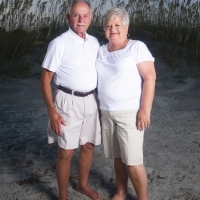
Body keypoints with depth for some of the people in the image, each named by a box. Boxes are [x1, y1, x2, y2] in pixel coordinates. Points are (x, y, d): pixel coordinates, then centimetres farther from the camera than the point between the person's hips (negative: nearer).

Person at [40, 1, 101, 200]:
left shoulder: (94, 42, 5)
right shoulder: (59, 43, -14)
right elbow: (45, 78, -12)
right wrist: (52, 111, -17)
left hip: (90, 100, 6)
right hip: (68, 101, -6)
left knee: (88, 145, 17)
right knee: (66, 152, 3)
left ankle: (82, 184, 39)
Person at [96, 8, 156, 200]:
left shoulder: (137, 47, -7)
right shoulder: (101, 50, 9)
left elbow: (150, 78, -12)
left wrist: (145, 110, -18)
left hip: (130, 112, -5)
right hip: (107, 113, 5)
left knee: (133, 160, -2)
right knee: (118, 157, 14)